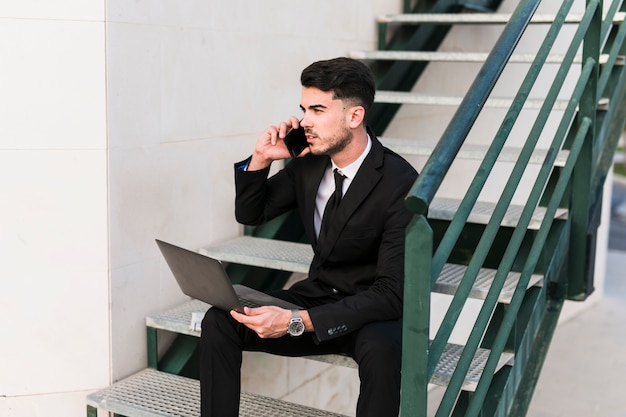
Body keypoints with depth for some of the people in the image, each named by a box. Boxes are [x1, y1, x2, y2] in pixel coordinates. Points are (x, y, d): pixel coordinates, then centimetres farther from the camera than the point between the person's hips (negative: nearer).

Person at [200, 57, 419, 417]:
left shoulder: (401, 183, -22)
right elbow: (250, 214, 12)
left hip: (376, 310, -5)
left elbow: (392, 292, -25)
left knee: (381, 347, -38)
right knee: (219, 321, -14)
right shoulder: (308, 161, -3)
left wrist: (297, 322, -33)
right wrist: (261, 159, -9)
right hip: (318, 295, 5)